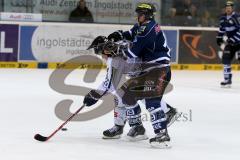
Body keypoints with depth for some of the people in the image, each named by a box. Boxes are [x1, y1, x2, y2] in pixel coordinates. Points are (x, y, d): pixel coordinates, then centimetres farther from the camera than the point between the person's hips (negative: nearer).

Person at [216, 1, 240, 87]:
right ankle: (227, 79, 6)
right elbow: (222, 29, 21)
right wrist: (219, 39, 13)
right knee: (226, 58, -1)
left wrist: (232, 40, -28)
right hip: (230, 42, 7)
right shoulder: (223, 18, 6)